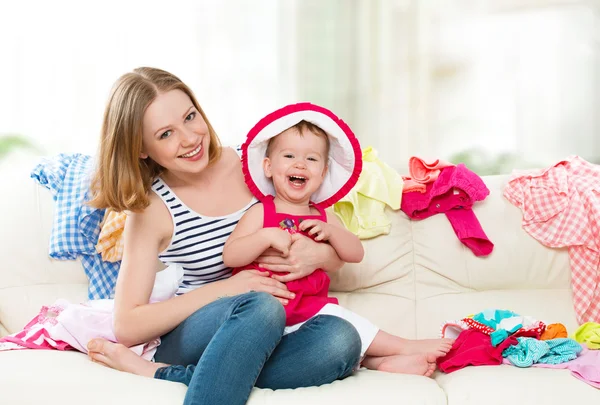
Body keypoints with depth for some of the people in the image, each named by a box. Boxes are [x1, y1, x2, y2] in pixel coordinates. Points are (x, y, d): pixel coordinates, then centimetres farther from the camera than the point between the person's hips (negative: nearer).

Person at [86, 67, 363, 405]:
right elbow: (127, 328, -11)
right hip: (188, 338, -5)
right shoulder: (151, 210, -5)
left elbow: (339, 256, 11)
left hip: (266, 339, 5)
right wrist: (224, 289, -20)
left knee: (342, 339, -31)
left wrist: (318, 255, -15)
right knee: (262, 306, -37)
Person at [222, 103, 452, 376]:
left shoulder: (323, 218, 15)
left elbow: (356, 254, 7)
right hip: (269, 313, -7)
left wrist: (330, 232, -11)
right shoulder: (260, 213, -1)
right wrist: (266, 236, -24)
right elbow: (229, 256, -10)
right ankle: (404, 347, -18)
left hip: (313, 309, 7)